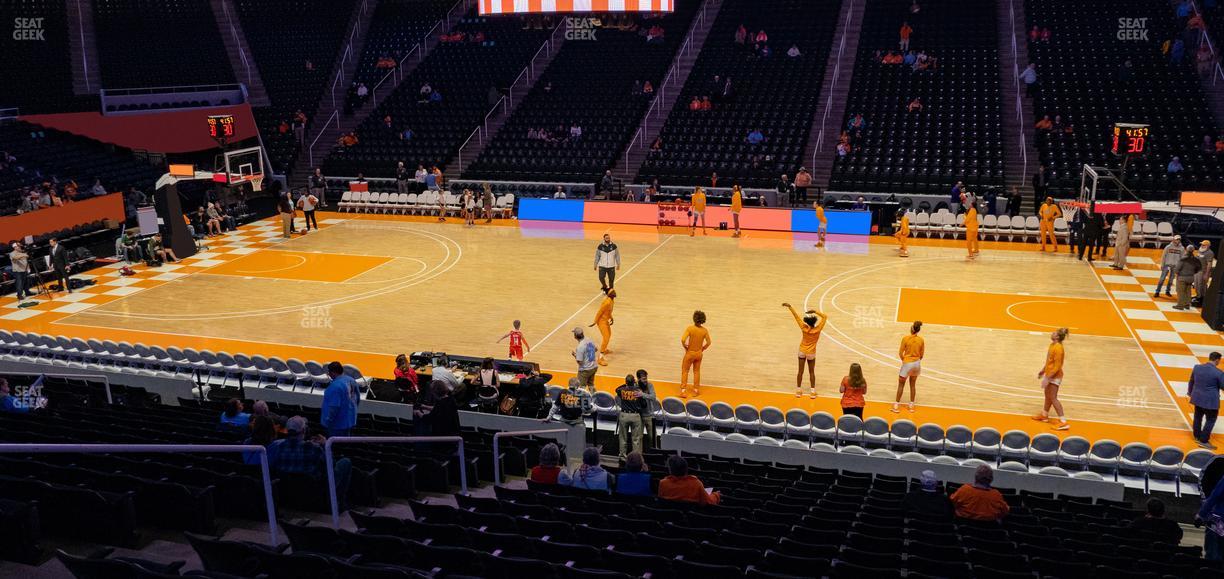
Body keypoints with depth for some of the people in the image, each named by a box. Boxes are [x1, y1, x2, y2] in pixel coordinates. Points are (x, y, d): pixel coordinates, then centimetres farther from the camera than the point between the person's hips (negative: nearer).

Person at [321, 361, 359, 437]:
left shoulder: (336, 386, -26)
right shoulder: (351, 380, 2)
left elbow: (334, 407, -27)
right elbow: (357, 399, 13)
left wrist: (328, 420, -17)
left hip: (338, 423, -9)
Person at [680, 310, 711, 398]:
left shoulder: (690, 328, -19)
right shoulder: (704, 330, -9)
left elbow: (683, 340, -26)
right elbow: (708, 342, -3)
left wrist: (685, 347, -7)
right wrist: (702, 349, 11)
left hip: (690, 353, -3)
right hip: (699, 353, 3)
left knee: (685, 371, 9)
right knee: (696, 371, 19)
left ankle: (683, 391, 3)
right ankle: (696, 390, 25)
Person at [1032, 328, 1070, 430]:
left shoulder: (1058, 349, -25)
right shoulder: (1052, 345, 4)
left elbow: (1057, 367, -25)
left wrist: (1047, 378, -25)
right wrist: (1043, 370, 25)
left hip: (1054, 376, -10)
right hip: (1049, 374, 10)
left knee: (1053, 398, -5)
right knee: (1047, 395, 22)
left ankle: (1063, 422, -2)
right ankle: (1044, 415, 39)